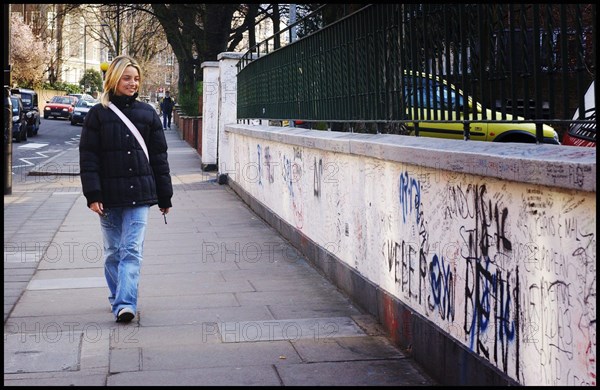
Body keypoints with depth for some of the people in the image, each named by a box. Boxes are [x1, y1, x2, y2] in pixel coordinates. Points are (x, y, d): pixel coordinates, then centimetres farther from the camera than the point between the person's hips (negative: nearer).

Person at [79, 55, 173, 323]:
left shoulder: (147, 113, 7)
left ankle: (125, 303, -14)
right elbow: (88, 158, -1)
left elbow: (159, 157, 10)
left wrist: (165, 197, 9)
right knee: (113, 252, 9)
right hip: (109, 196, 0)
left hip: (139, 193, 0)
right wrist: (92, 195, -10)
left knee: (132, 251, -9)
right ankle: (117, 298, 21)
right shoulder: (97, 114, 2)